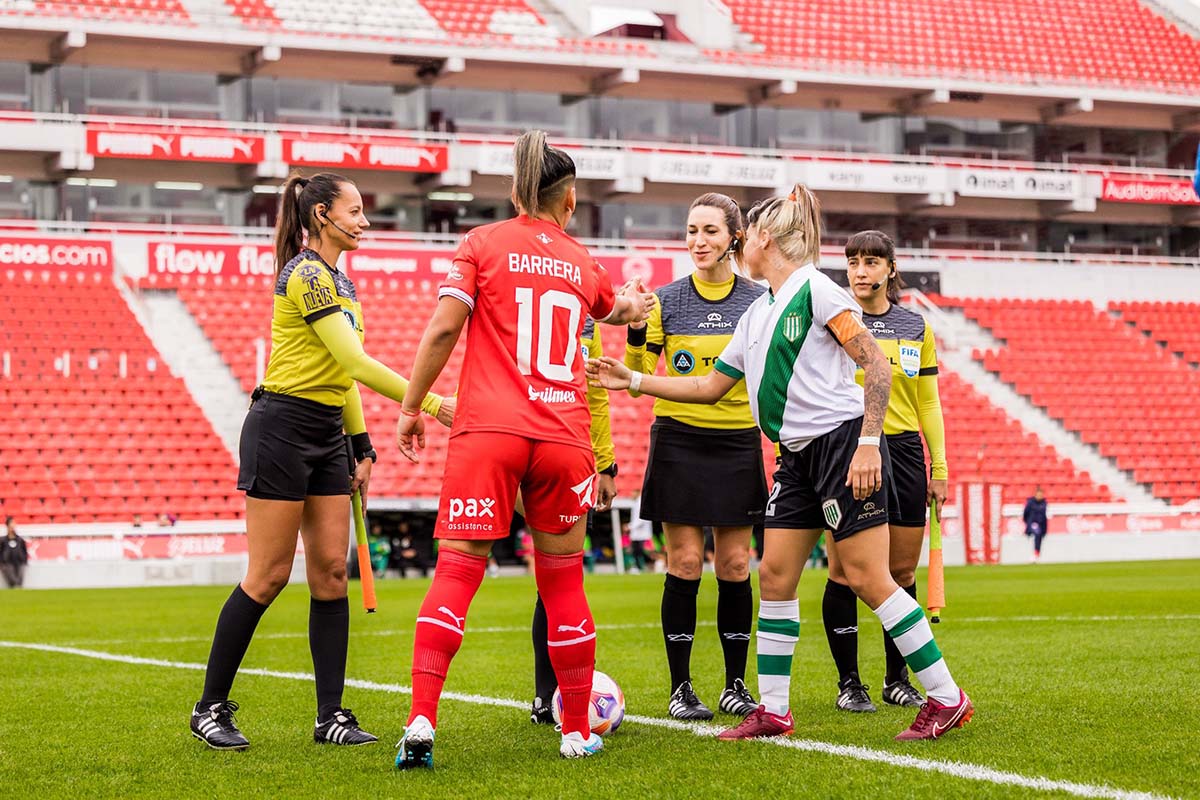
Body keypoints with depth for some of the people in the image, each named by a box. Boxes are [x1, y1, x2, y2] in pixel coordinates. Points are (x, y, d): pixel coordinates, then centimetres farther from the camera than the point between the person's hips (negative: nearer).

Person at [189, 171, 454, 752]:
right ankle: (210, 708, 6)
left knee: (331, 572, 3)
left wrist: (361, 445, 17)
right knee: (269, 575, -5)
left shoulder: (340, 282, 15)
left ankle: (331, 715, 5)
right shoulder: (307, 275, -15)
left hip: (327, 435, 9)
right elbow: (355, 363, -21)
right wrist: (431, 405, -21)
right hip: (282, 428, -9)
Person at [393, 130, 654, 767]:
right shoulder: (582, 262, 15)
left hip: (486, 431, -2)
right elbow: (616, 310, 38)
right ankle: (577, 733, 18)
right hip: (563, 435, 2)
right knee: (563, 579, 11)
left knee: (456, 570, -4)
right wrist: (629, 305, 61)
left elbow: (442, 329, -4)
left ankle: (421, 722, -16)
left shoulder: (483, 243, 6)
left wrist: (411, 407, 4)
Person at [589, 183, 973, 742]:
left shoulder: (814, 289, -9)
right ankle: (772, 711, 11)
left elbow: (876, 366, -14)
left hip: (843, 442, -9)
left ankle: (946, 699, -2)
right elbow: (709, 387, 24)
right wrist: (633, 381, 18)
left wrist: (868, 442, -21)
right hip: (798, 455, 9)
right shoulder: (757, 314, 17)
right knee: (774, 575, 4)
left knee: (866, 577, -9)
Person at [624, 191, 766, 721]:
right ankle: (680, 688, 5)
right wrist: (635, 333, -19)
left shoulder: (759, 300, 3)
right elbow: (636, 379, -1)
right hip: (679, 443, -1)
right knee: (685, 564, -3)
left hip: (738, 443, 1)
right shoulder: (666, 300, 0)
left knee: (735, 567, 2)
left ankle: (736, 686, 13)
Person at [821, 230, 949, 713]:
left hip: (903, 453, 3)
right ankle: (848, 683, 5)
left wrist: (939, 467, 10)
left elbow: (928, 403, 14)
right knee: (845, 570, -3)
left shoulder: (916, 328, 10)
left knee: (903, 570, 6)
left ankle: (897, 679, 18)